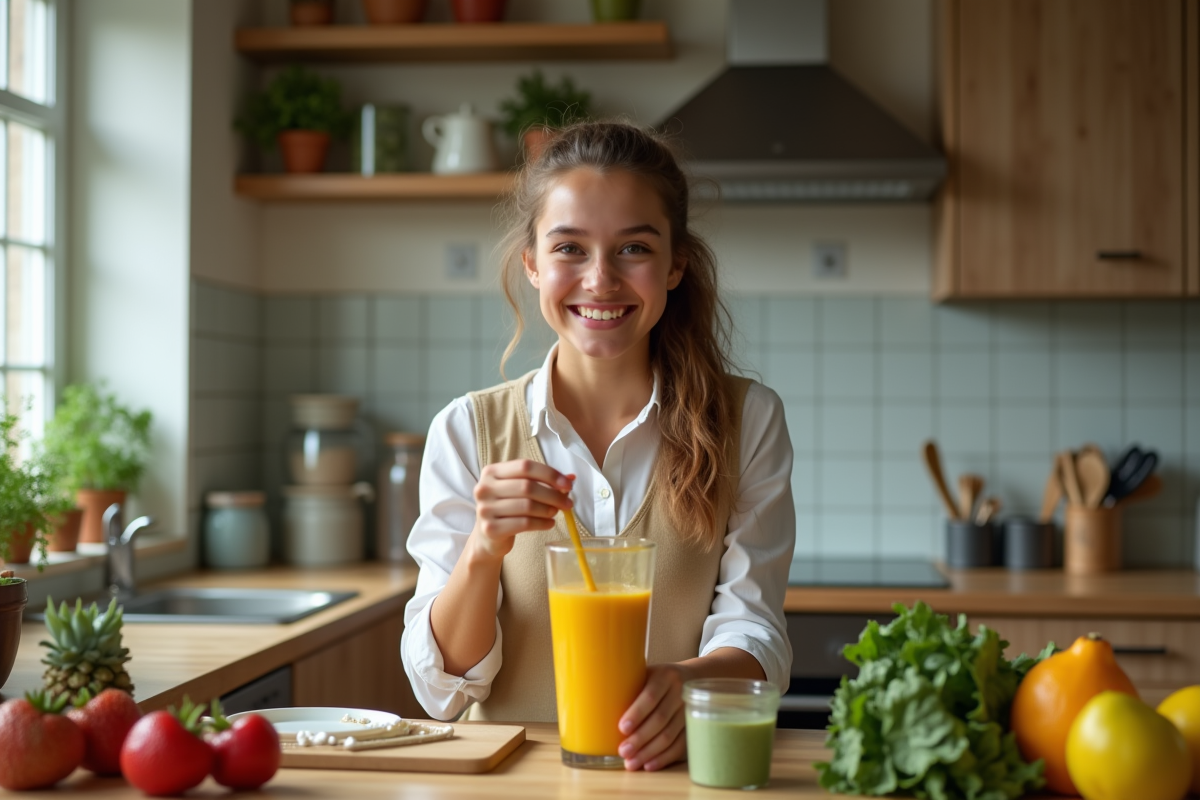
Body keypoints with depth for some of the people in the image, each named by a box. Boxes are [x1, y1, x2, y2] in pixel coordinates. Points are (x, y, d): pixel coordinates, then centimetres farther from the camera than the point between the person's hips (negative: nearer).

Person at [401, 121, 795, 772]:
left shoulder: (748, 420, 1)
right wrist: (484, 551, -19)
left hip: (676, 767, 0)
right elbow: (442, 687, -1)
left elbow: (752, 633, -3)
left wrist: (688, 682, -24)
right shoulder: (467, 431, 1)